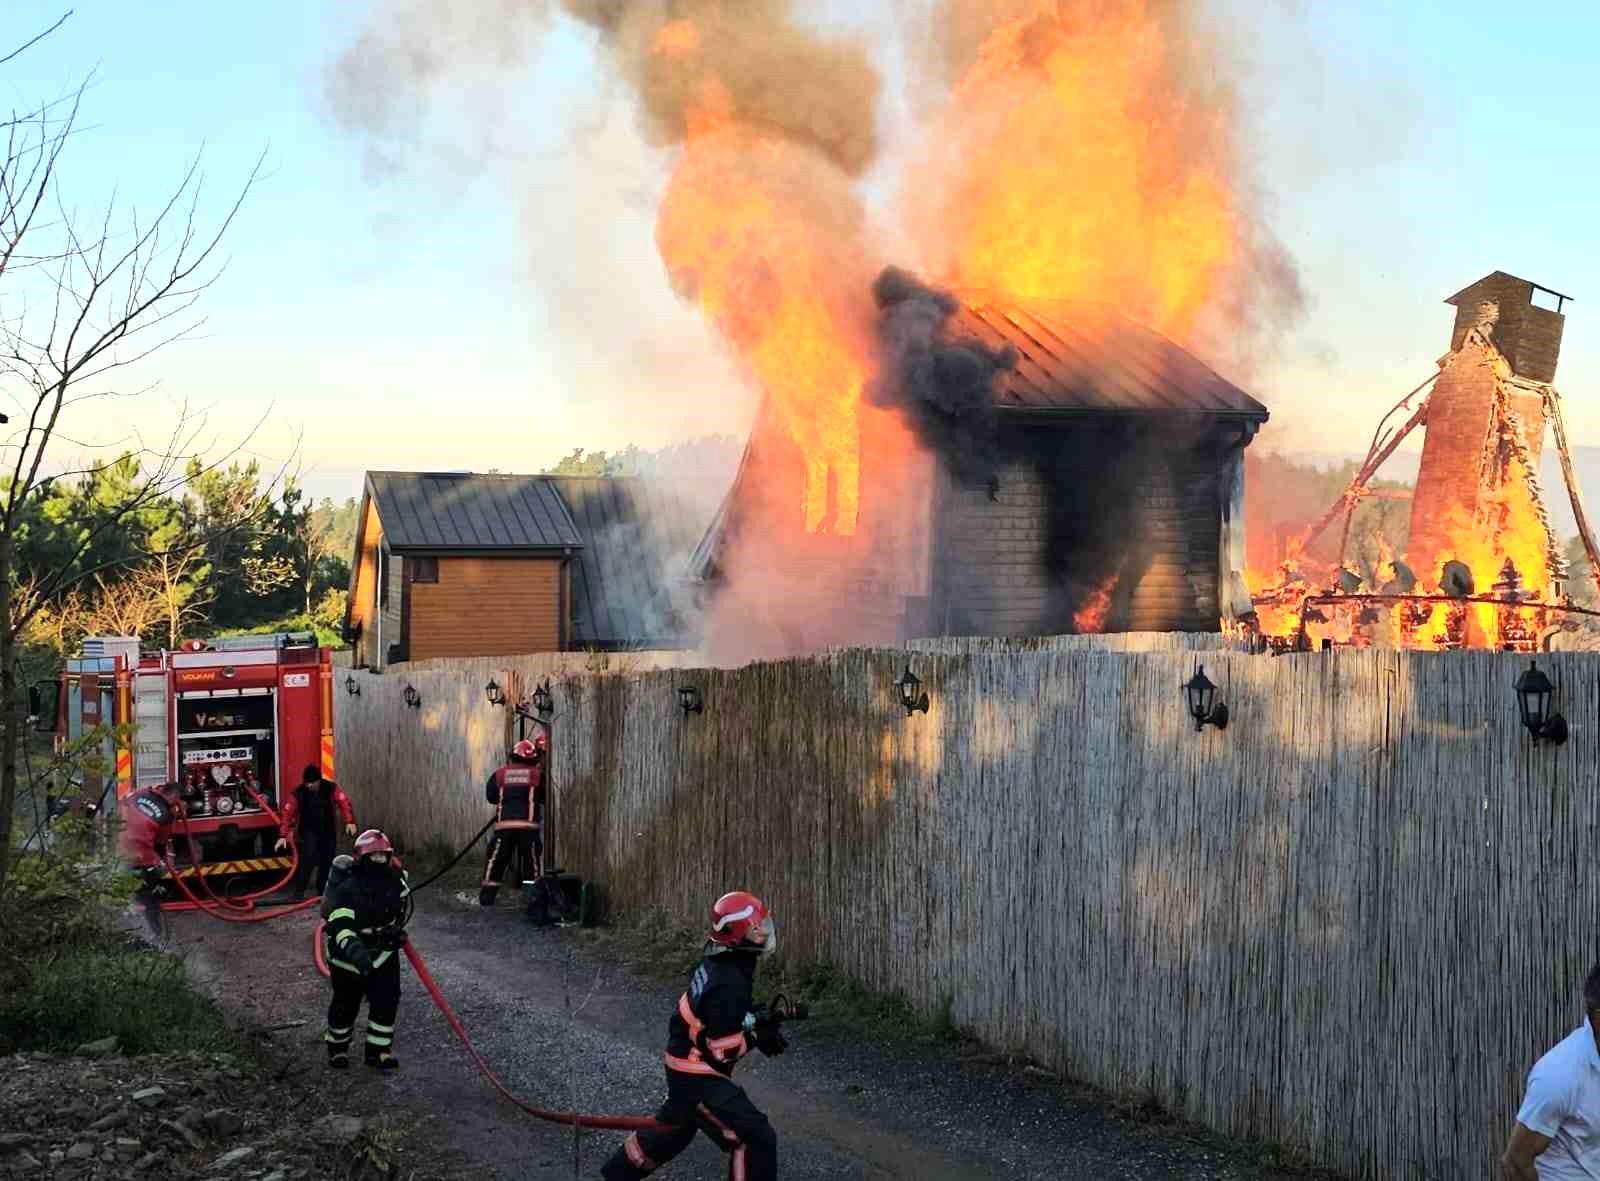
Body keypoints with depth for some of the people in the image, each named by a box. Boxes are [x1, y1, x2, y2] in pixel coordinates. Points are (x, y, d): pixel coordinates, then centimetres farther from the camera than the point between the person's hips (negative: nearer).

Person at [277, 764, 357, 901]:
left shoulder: (331, 788, -11)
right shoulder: (298, 793, -14)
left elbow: (344, 802, -21)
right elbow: (287, 813, -17)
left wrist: (349, 822, -36)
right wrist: (283, 835, -24)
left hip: (327, 831, 2)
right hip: (308, 831, -2)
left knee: (326, 862, 6)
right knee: (308, 858, -22)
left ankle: (323, 892, 22)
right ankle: (299, 892, -20)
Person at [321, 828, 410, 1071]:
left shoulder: (394, 880, -8)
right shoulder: (347, 889, -27)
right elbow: (340, 925, -38)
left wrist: (398, 930, 11)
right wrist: (354, 949, -52)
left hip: (383, 953, 4)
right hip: (350, 957, -4)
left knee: (386, 1002, -1)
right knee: (346, 1005, 11)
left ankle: (378, 1051, 13)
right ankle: (337, 1047, 33)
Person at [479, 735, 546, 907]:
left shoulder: (500, 774, 9)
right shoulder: (537, 774, 6)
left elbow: (490, 796, 17)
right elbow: (545, 797, 13)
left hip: (504, 825, 1)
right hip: (528, 825, -1)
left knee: (495, 861, 9)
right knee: (536, 860, 7)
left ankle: (486, 897, 6)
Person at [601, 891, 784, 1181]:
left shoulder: (718, 962, -1)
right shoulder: (729, 984, -30)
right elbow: (721, 1052, -26)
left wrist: (758, 1024, 3)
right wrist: (758, 1037, -14)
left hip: (685, 1066, 10)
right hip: (700, 1078, -10)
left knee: (674, 1127, 29)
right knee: (755, 1138, -9)